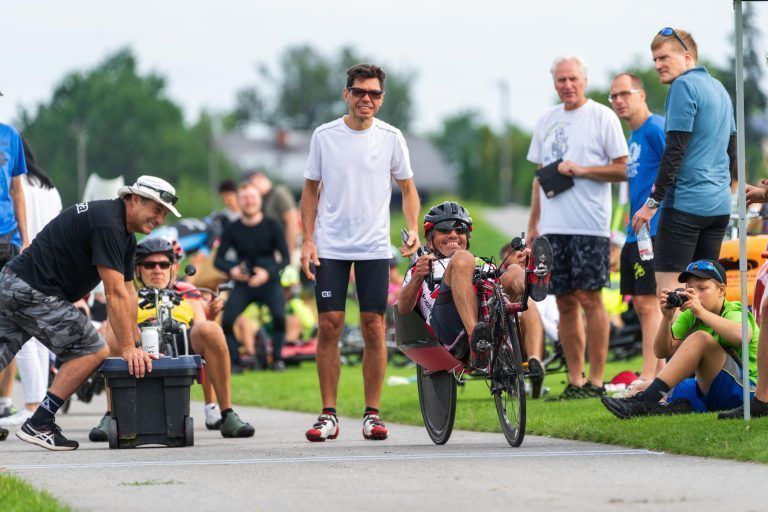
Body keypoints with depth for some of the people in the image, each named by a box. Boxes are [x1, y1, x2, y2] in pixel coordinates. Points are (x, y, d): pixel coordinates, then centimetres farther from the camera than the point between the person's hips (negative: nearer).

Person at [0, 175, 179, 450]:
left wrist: (137, 345, 12)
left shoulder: (126, 236, 16)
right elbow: (115, 294, -19)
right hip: (33, 291, -10)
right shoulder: (107, 223, -17)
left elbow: (128, 291, 17)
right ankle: (38, 425, -6)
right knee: (93, 352, -5)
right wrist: (128, 349, -17)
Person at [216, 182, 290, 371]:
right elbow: (218, 260, 0)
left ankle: (277, 358, -7)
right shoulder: (232, 229, 0)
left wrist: (268, 272, -23)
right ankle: (235, 361, -4)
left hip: (268, 281, -1)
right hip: (243, 284, 1)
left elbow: (285, 258, -6)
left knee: (279, 315, -28)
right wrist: (231, 270, -22)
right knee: (226, 320, -22)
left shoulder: (272, 226, -3)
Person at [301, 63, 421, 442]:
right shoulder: (324, 136, 2)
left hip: (374, 248, 0)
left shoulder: (390, 138, 2)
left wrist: (413, 229, -6)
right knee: (329, 324, -3)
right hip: (330, 247, 0)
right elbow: (311, 189, 9)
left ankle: (372, 414, 6)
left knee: (374, 326, -2)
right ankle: (328, 415, 3)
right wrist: (307, 240, 0)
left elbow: (407, 187, 11)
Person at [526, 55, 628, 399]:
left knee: (589, 297, -7)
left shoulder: (602, 117, -1)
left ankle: (596, 380, -3)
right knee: (565, 302, 5)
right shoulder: (547, 121, 16)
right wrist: (533, 223, 17)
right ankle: (575, 380, 10)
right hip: (553, 226, 5)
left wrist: (582, 170, -14)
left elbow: (624, 169, -4)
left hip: (589, 226, -5)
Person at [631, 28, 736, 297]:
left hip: (685, 203, -9)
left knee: (667, 284, -9)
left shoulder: (684, 86, -11)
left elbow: (675, 150, -16)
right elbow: (731, 150, 21)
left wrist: (653, 202, -13)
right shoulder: (719, 88, 16)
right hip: (719, 205, 9)